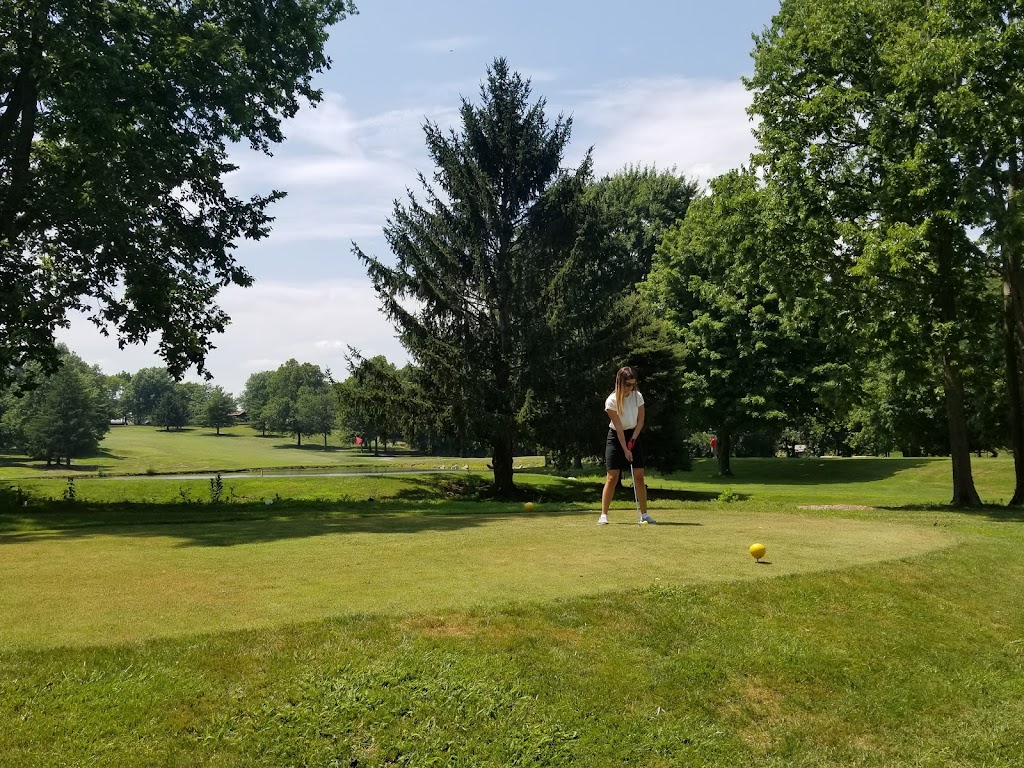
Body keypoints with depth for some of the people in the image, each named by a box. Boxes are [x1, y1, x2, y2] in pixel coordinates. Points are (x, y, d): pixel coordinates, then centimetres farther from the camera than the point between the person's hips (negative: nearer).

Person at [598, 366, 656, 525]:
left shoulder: (638, 396, -7)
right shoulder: (611, 401, -19)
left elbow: (640, 421, -1)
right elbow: (619, 428, -19)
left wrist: (633, 440, -11)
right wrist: (625, 449, -19)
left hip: (634, 436, 4)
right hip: (615, 437, -3)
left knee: (639, 476, -2)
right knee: (612, 478, -8)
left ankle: (644, 514, 3)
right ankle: (603, 515, -3)